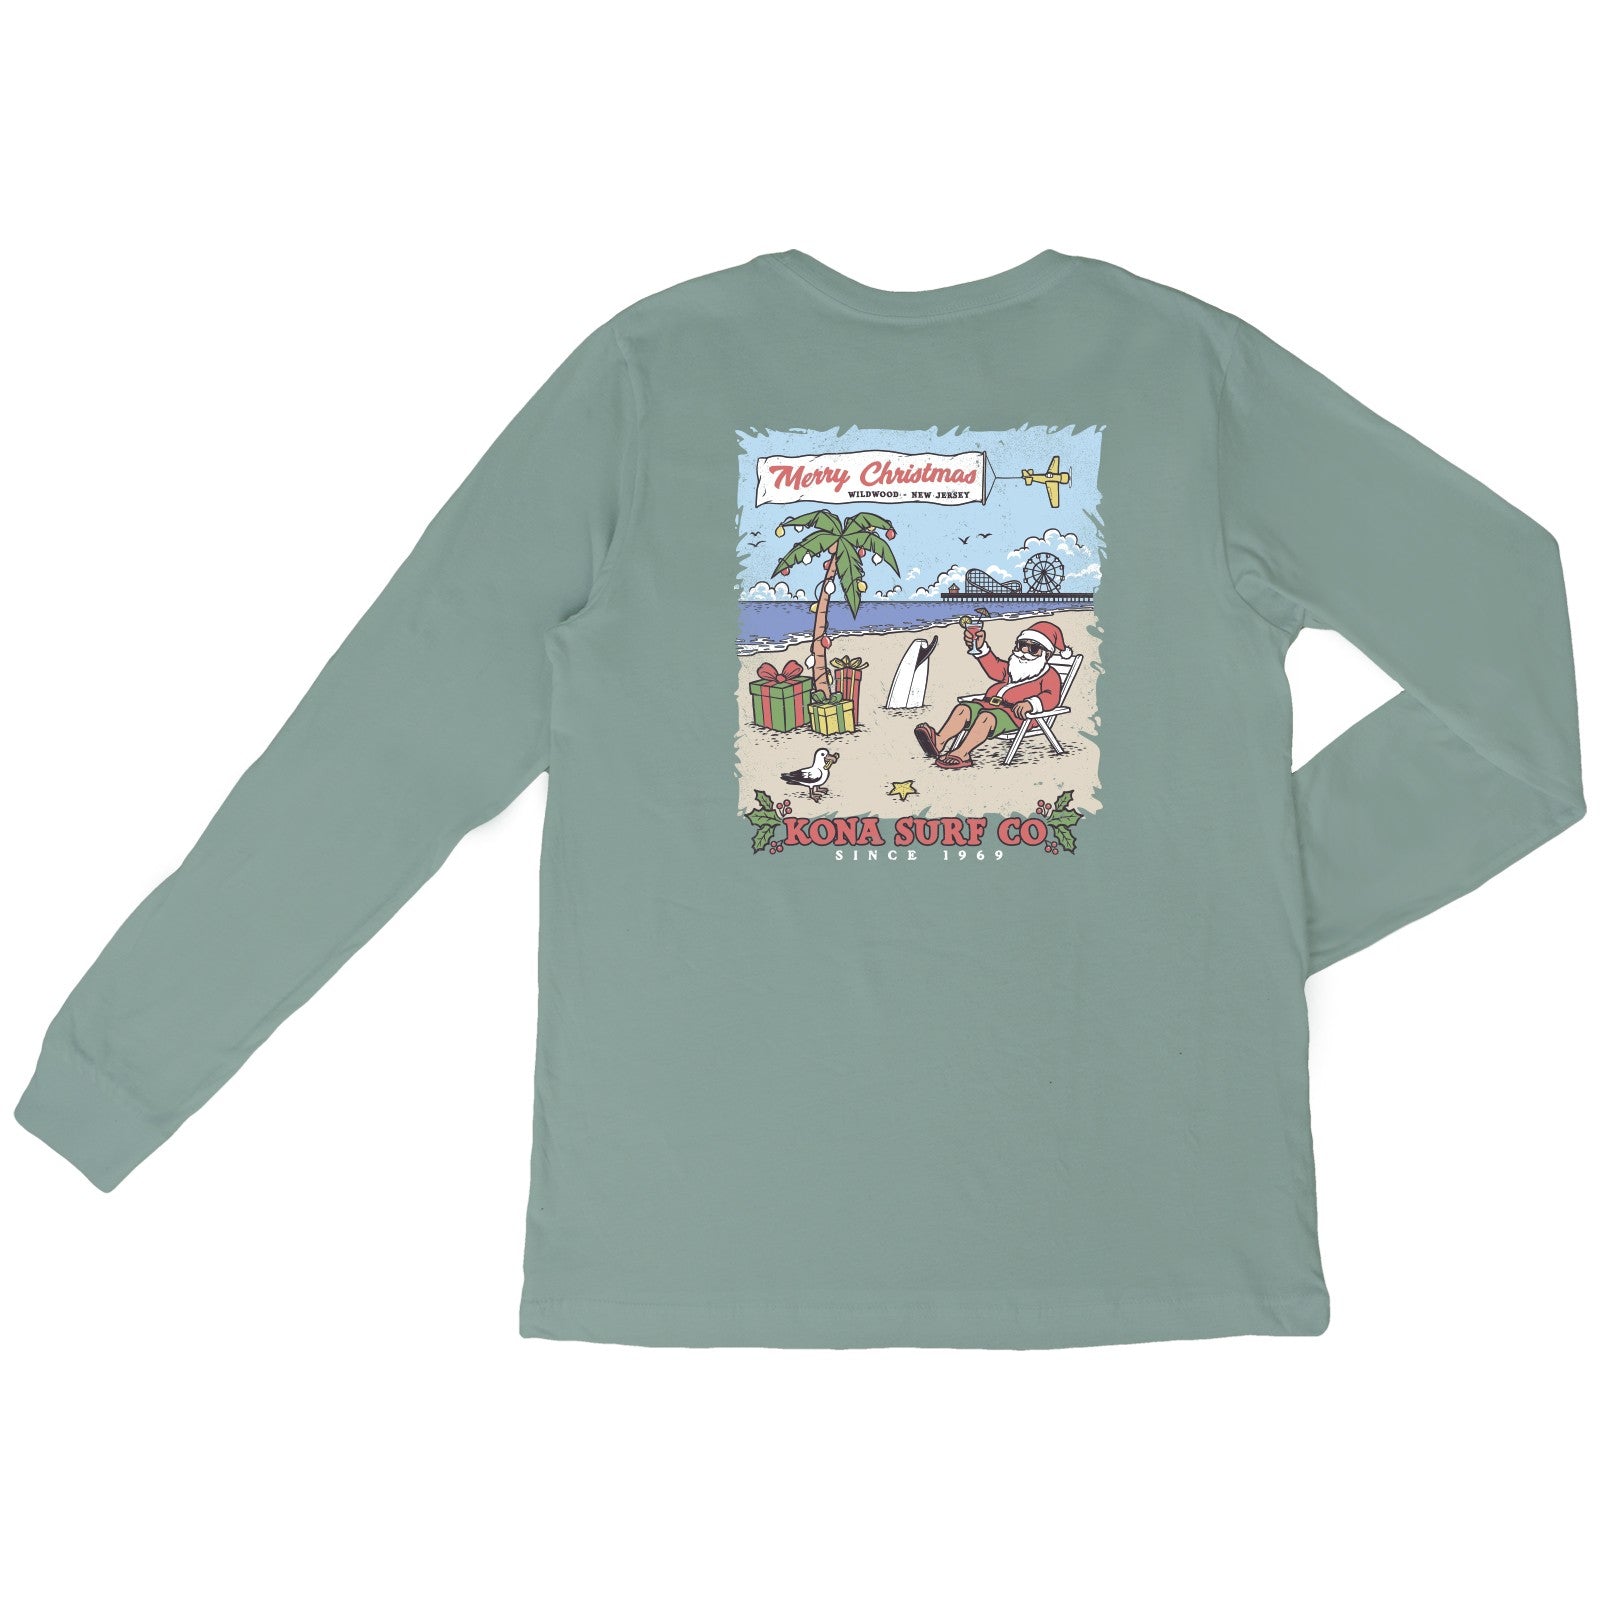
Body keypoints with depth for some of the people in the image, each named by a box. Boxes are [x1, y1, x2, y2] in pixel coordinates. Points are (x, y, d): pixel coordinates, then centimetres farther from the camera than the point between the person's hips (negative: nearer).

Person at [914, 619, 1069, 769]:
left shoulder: (1050, 675, 4)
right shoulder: (1013, 668, 30)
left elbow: (1052, 697, -12)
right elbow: (995, 668, 40)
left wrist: (1030, 703, -32)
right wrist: (980, 649, 30)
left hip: (1015, 714, -9)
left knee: (986, 717, -36)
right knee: (963, 709, -12)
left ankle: (961, 753, -46)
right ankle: (939, 741, -32)